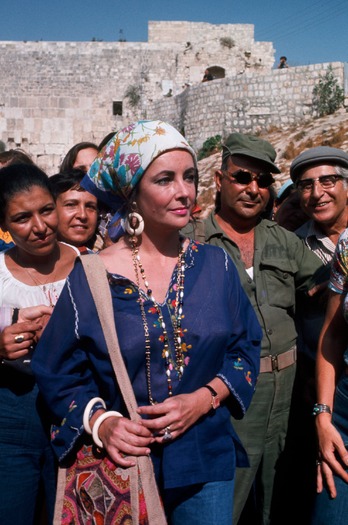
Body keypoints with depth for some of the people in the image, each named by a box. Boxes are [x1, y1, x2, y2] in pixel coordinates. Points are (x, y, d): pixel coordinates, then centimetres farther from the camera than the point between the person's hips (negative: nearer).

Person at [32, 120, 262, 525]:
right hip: (123, 462, -2)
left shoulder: (216, 265, -2)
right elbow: (58, 373, -3)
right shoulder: (90, 278, -9)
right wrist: (100, 422, -18)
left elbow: (246, 347, 3)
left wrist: (203, 399, -12)